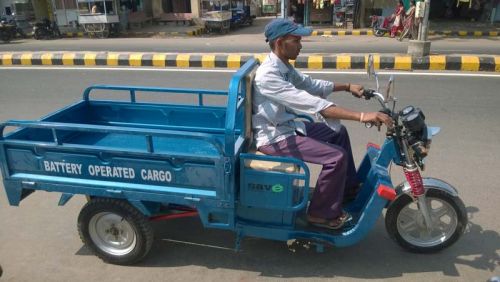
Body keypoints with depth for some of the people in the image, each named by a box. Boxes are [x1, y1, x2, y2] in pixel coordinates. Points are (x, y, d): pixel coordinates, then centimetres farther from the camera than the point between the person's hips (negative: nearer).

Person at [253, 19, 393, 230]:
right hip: (274, 138, -10)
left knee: (339, 133, 17)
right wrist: (361, 116, -37)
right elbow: (312, 104, -35)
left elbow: (312, 85, 19)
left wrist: (347, 86, 11)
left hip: (288, 126, 10)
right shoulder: (268, 75, -28)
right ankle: (321, 214, 1)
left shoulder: (284, 67, 4)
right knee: (336, 156, -18)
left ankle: (350, 188, 33)